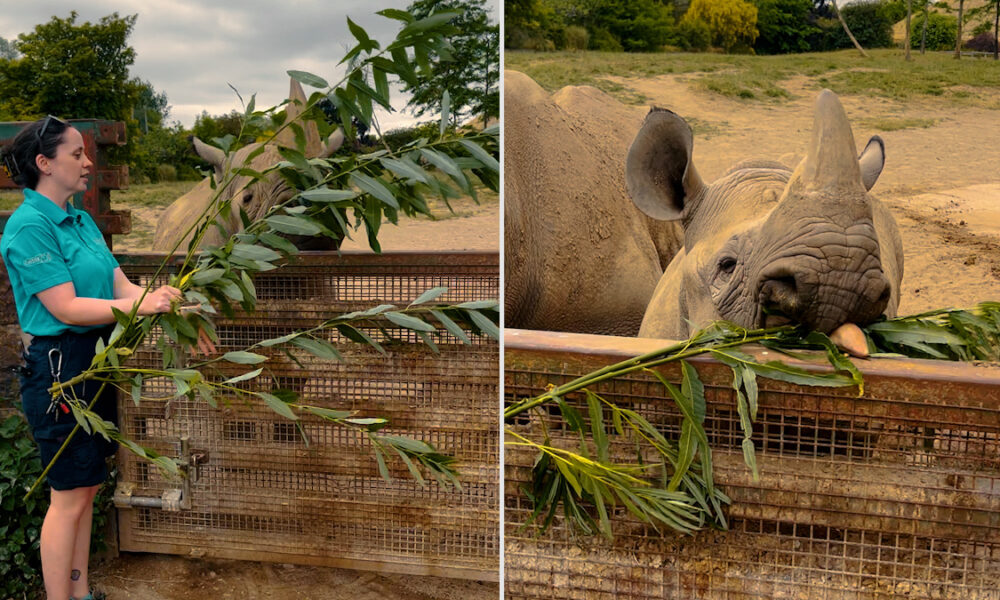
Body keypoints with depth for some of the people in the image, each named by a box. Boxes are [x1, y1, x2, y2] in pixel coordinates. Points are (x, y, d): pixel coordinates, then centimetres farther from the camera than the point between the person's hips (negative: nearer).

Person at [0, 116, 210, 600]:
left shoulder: (82, 221, 11)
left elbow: (122, 287, 6)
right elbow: (66, 308, -20)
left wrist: (174, 309, -5)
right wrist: (143, 304, -24)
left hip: (94, 364, 9)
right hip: (58, 367, -9)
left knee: (86, 488, 17)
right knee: (69, 495, 2)